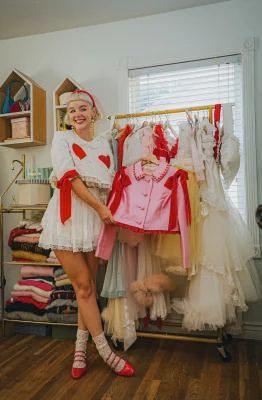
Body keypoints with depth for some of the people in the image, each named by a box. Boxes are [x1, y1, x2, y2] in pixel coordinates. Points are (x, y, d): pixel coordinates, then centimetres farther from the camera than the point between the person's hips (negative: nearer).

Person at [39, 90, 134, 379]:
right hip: (68, 215, -3)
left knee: (88, 284, 5)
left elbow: (110, 180, 10)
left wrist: (107, 210, -8)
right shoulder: (61, 139, 5)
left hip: (96, 217, 3)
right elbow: (69, 176, -10)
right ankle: (105, 351, 11)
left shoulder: (103, 143, 16)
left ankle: (80, 349, 20)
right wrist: (100, 207, -16)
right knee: (83, 284, -1)